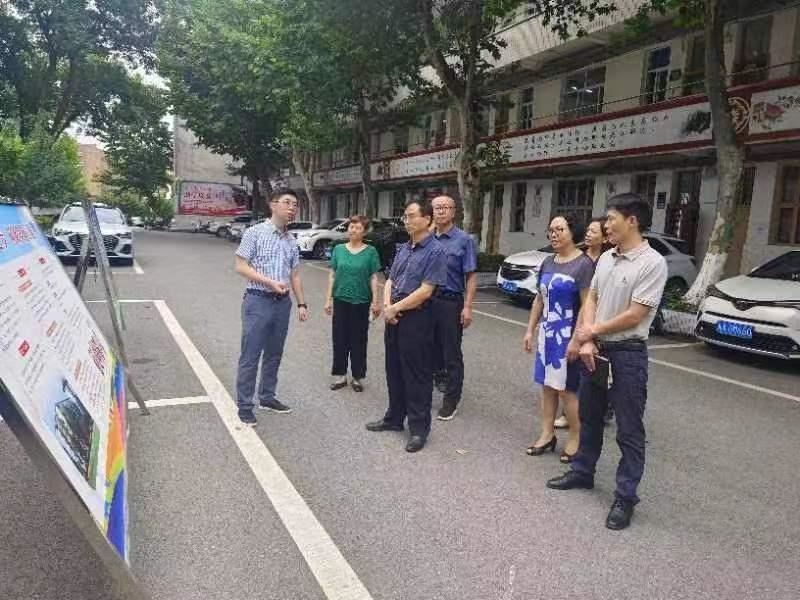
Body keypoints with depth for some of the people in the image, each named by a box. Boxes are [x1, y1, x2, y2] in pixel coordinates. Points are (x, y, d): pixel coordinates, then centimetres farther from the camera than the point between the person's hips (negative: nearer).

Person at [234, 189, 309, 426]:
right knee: (250, 356, -1)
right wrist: (270, 282, -19)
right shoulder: (254, 233, -5)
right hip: (258, 301, -5)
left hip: (282, 302, 6)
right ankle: (244, 405, 9)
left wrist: (302, 303, 10)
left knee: (274, 354, 14)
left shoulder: (292, 241, 11)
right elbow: (241, 266, -9)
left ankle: (267, 397, 28)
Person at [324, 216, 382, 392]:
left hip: (361, 301, -2)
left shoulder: (370, 251, -3)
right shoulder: (339, 249, 3)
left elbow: (373, 277, -2)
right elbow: (332, 275, 6)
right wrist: (329, 299, 3)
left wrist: (375, 301, -6)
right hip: (341, 300, 2)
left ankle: (357, 377, 19)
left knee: (358, 340, 7)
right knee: (340, 338, 8)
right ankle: (340, 375, 20)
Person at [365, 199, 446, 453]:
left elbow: (425, 291, -18)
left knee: (416, 375, 1)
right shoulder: (403, 248, 13)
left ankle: (419, 428, 12)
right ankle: (394, 418, 31)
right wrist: (387, 306, -5)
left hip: (416, 318, -8)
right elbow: (390, 281, 13)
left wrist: (395, 308, -12)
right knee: (394, 370, 16)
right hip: (394, 317, 8)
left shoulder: (435, 251, -11)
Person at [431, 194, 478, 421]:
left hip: (450, 302, -4)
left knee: (451, 354, 2)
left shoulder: (464, 240, -4)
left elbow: (471, 276, -7)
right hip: (426, 300, 4)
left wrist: (467, 307, -14)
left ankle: (450, 401, 13)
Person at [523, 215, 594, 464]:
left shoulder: (583, 264, -12)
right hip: (547, 333, 7)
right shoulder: (548, 262, 10)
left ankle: (576, 439, 17)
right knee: (547, 386, 12)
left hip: (568, 335, -7)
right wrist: (530, 330, 14)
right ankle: (547, 435, 23)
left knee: (567, 389, 0)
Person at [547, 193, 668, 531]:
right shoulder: (605, 259, 7)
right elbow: (591, 300, 7)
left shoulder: (652, 263, -15)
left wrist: (591, 331, -8)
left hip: (627, 354, -7)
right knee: (589, 418, 20)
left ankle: (625, 497, 16)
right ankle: (582, 472, 37)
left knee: (629, 430, 4)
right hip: (595, 350, 7)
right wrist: (586, 341, -8)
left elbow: (634, 315, -18)